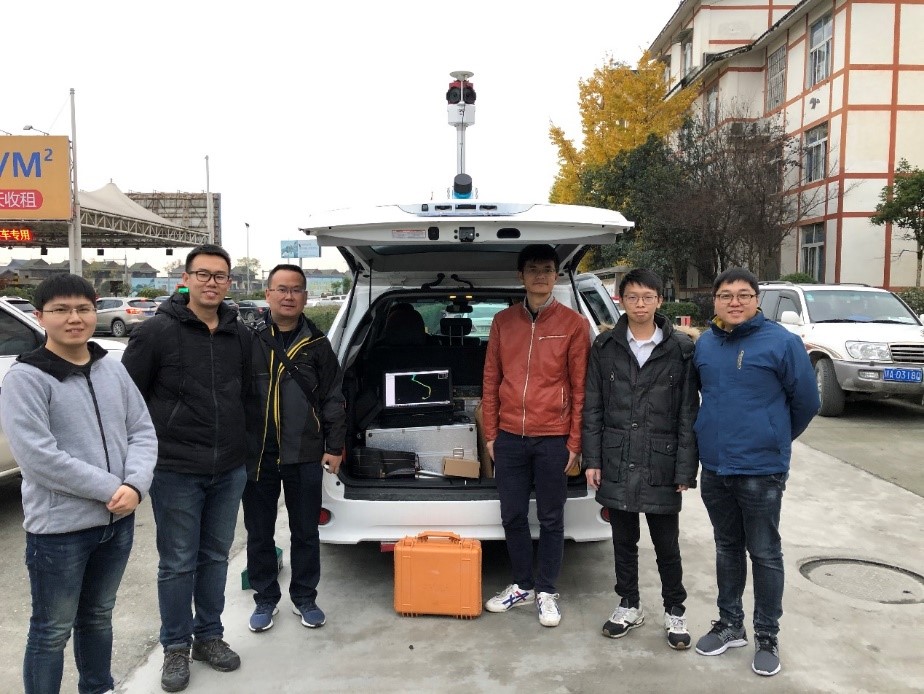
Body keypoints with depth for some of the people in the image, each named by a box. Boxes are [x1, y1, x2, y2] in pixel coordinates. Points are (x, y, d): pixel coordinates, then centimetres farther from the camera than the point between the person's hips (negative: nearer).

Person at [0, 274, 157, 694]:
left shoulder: (112, 369, 4)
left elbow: (142, 431, 3)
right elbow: (37, 456, -19)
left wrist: (135, 485, -14)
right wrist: (109, 488, -19)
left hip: (118, 520, 5)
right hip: (59, 528, -5)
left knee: (98, 616, 23)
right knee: (52, 630, 9)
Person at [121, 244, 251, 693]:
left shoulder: (240, 335, 7)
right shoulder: (156, 332, -8)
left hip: (229, 470, 5)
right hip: (175, 471, -4)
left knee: (215, 557, 15)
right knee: (178, 563, 7)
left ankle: (209, 635, 32)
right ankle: (176, 646, 24)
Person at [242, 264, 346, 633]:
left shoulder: (317, 344, 2)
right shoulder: (248, 340, -1)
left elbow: (333, 398, 5)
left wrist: (334, 446, 1)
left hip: (306, 455, 1)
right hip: (256, 454, 0)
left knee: (306, 532, 12)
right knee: (259, 533, 12)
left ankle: (304, 597, 29)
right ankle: (265, 599, 29)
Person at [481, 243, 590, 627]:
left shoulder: (574, 324, -2)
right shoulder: (503, 321, 7)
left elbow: (580, 388, -2)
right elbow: (491, 380, 9)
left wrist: (574, 442, -4)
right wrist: (490, 434, 6)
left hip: (553, 438, -3)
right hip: (509, 437, 3)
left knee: (551, 518, 8)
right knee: (512, 516, 11)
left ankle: (546, 592, 24)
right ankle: (522, 585, 29)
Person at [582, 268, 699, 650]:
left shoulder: (681, 348, -2)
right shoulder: (605, 346, 3)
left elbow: (688, 413, -3)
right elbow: (592, 407, 5)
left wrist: (685, 468, -7)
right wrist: (592, 459, 0)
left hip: (661, 464, -2)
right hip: (616, 463, 2)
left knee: (667, 544, 9)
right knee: (624, 540, 15)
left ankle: (675, 611, 28)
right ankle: (629, 605, 32)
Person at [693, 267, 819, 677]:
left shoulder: (781, 342, -11)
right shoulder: (704, 344, 5)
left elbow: (806, 401, -3)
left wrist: (777, 439, 8)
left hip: (761, 470, -5)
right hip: (714, 468, 5)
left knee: (764, 554, 6)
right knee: (727, 548, 16)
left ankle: (767, 637, 20)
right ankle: (730, 624, 31)